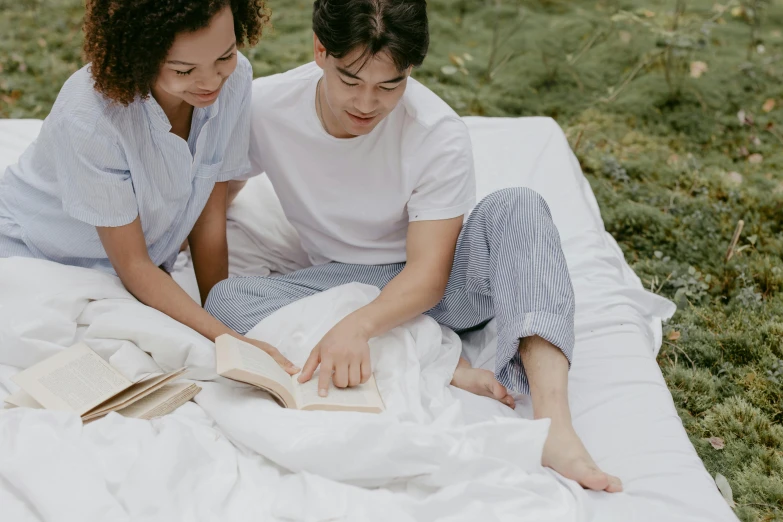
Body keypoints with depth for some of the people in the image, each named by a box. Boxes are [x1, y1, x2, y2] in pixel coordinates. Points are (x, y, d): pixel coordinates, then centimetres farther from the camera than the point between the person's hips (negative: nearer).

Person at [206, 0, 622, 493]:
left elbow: (429, 275, -23)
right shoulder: (264, 107, -16)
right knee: (226, 300, -25)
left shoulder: (441, 135, -22)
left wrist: (357, 325, -41)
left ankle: (555, 425, -47)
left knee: (518, 207, -31)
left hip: (430, 286, -1)